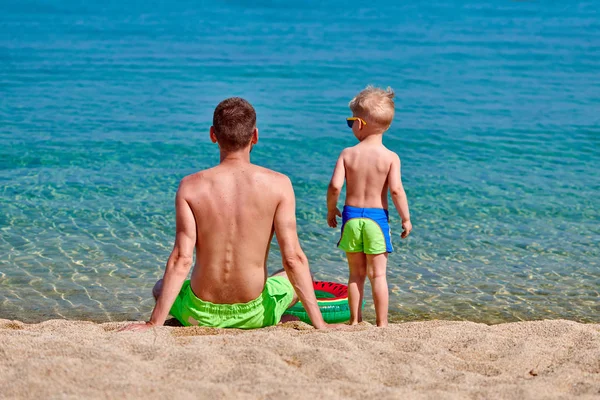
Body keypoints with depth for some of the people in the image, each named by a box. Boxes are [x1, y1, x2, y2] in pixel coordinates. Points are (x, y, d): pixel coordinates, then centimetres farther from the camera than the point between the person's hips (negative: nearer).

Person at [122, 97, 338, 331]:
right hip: (253, 314, -1)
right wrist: (319, 323, -8)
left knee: (160, 288, 35)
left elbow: (181, 260, -15)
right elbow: (293, 258, -14)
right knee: (296, 278, 30)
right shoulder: (278, 184, -12)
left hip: (202, 315, 1)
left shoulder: (190, 186, -11)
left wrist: (154, 323, -10)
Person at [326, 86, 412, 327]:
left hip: (351, 216, 2)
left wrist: (331, 210, 7)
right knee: (378, 274, 5)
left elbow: (335, 186, -10)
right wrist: (406, 218, -3)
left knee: (356, 273, 13)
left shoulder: (347, 154, -3)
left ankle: (355, 320, 19)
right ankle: (382, 323, 8)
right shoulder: (390, 157, -6)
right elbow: (396, 190, -14)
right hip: (377, 217, -1)